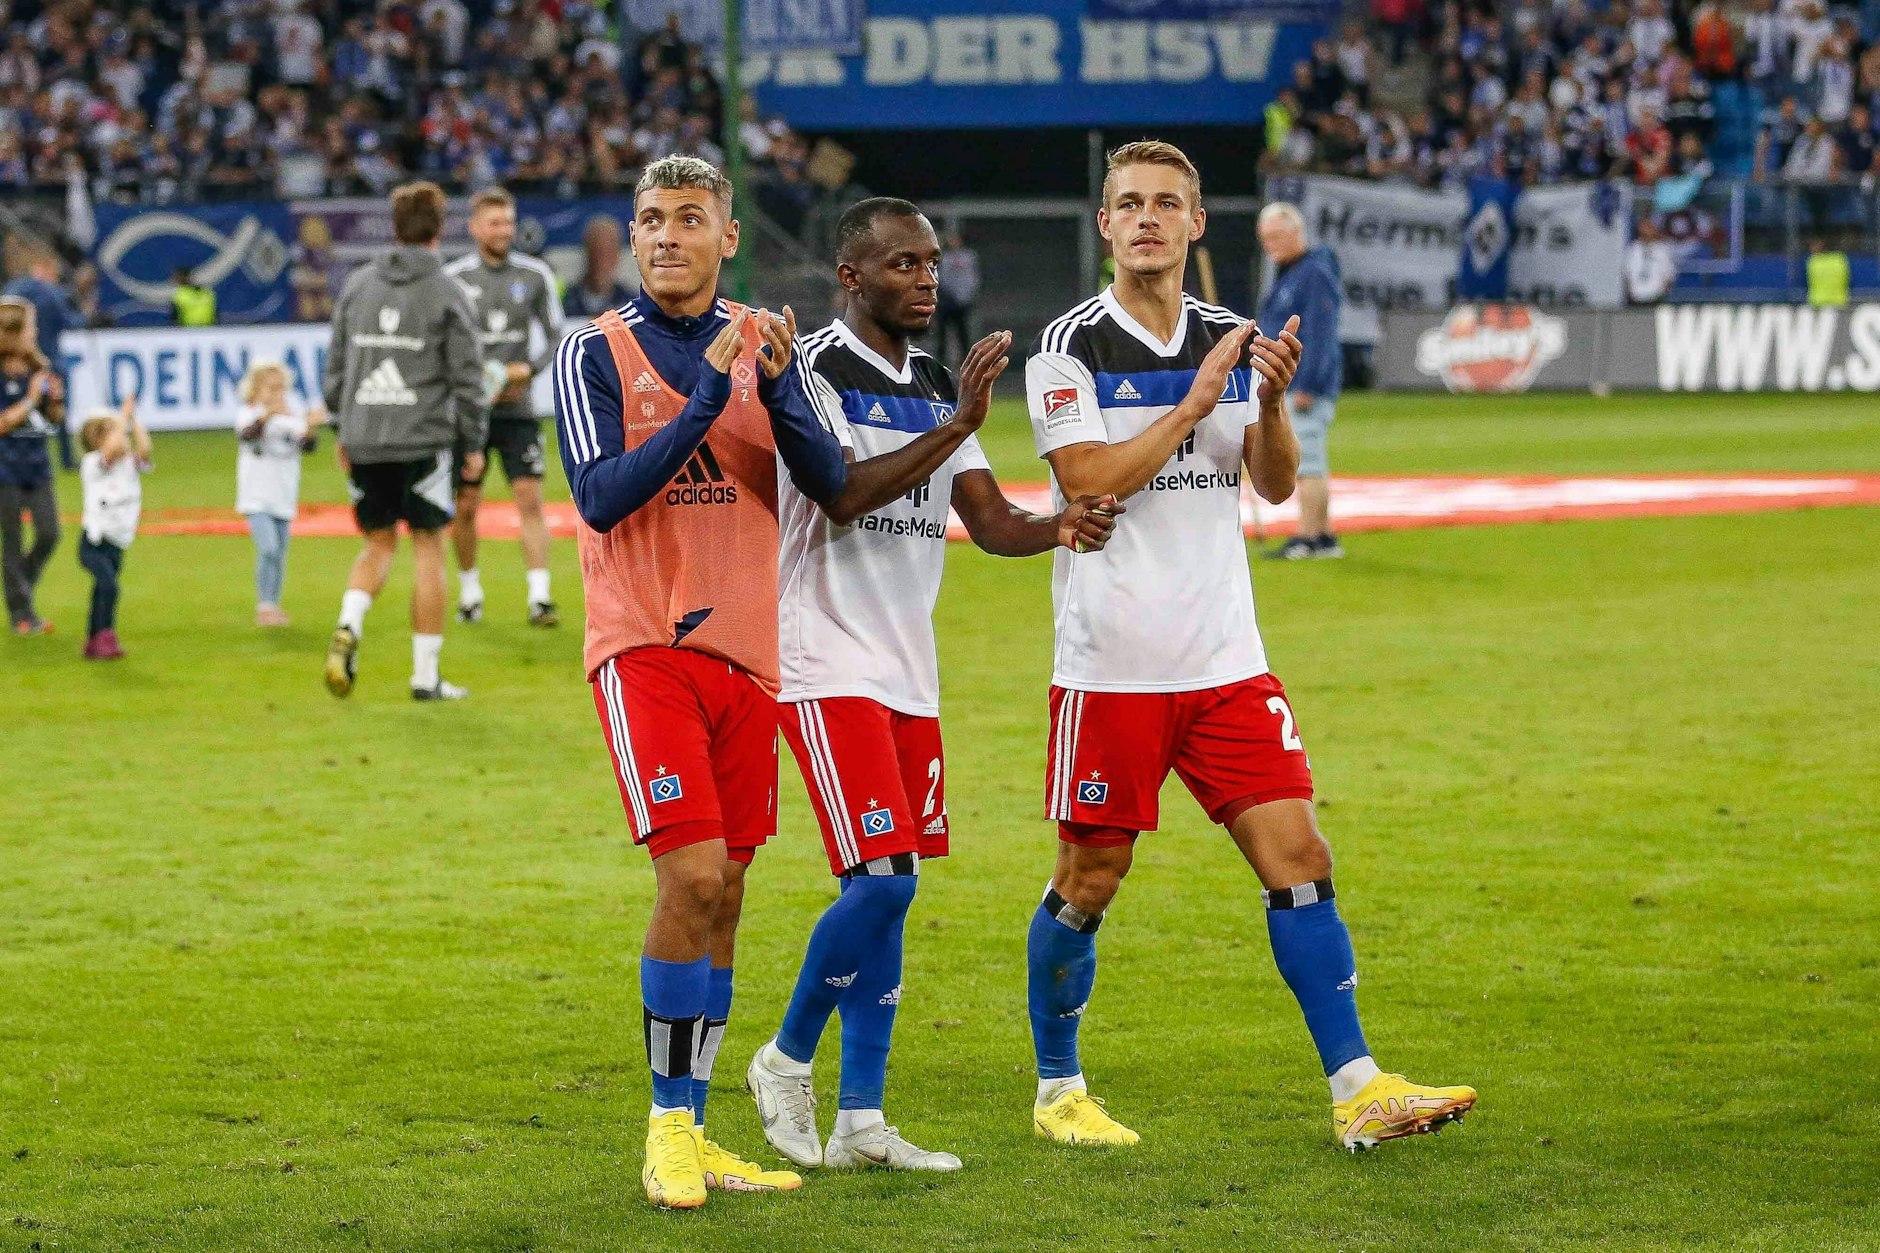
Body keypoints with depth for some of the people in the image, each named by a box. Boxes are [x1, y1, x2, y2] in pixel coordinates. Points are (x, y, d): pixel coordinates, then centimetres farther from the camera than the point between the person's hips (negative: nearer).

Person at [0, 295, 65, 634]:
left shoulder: (40, 370, 5)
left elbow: (56, 420, 12)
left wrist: (55, 400, -8)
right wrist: (31, 400, -19)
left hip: (38, 466, 5)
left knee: (48, 534, 0)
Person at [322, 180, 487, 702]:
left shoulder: (357, 285, 7)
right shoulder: (447, 293, -5)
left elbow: (335, 365, 11)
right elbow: (467, 375, -5)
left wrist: (344, 429, 21)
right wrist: (473, 443, 4)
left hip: (363, 441, 4)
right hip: (422, 442, -4)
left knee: (379, 544, 18)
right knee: (428, 547, 5)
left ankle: (347, 627, -9)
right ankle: (426, 676, 6)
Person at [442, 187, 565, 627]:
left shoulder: (535, 274, 3)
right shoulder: (453, 278, -1)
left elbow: (556, 337, 7)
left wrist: (528, 369, -11)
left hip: (517, 408, 1)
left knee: (530, 499, -10)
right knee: (465, 506, 4)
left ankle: (539, 598, -11)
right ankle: (469, 593, 22)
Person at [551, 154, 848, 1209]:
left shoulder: (764, 346, 10)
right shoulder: (598, 353, -2)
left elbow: (832, 483, 1)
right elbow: (601, 497, -15)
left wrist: (777, 388, -16)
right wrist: (706, 398, -21)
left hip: (745, 648, 5)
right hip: (646, 647, -5)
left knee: (723, 893, 7)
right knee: (691, 875, -16)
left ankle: (696, 1137, 14)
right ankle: (668, 1132, -6)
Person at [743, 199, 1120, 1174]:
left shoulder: (938, 388, 14)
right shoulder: (809, 371, -9)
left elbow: (990, 523, 8)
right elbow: (841, 497, -22)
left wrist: (1059, 528, -13)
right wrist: (958, 426, -28)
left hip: (908, 670, 7)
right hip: (827, 662, -7)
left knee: (887, 889, 5)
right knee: (882, 879, -15)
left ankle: (861, 1122, 8)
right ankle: (787, 1062, 6)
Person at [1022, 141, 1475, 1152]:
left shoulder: (1230, 341, 10)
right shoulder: (1070, 347, -5)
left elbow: (1275, 484, 5)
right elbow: (1089, 482, -15)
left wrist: (1271, 401, -13)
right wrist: (1198, 398, -16)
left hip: (1225, 660, 4)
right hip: (1110, 665, -4)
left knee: (1298, 857, -2)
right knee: (1088, 882, 3)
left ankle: (1357, 1089, -1)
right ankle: (1057, 1090, 19)